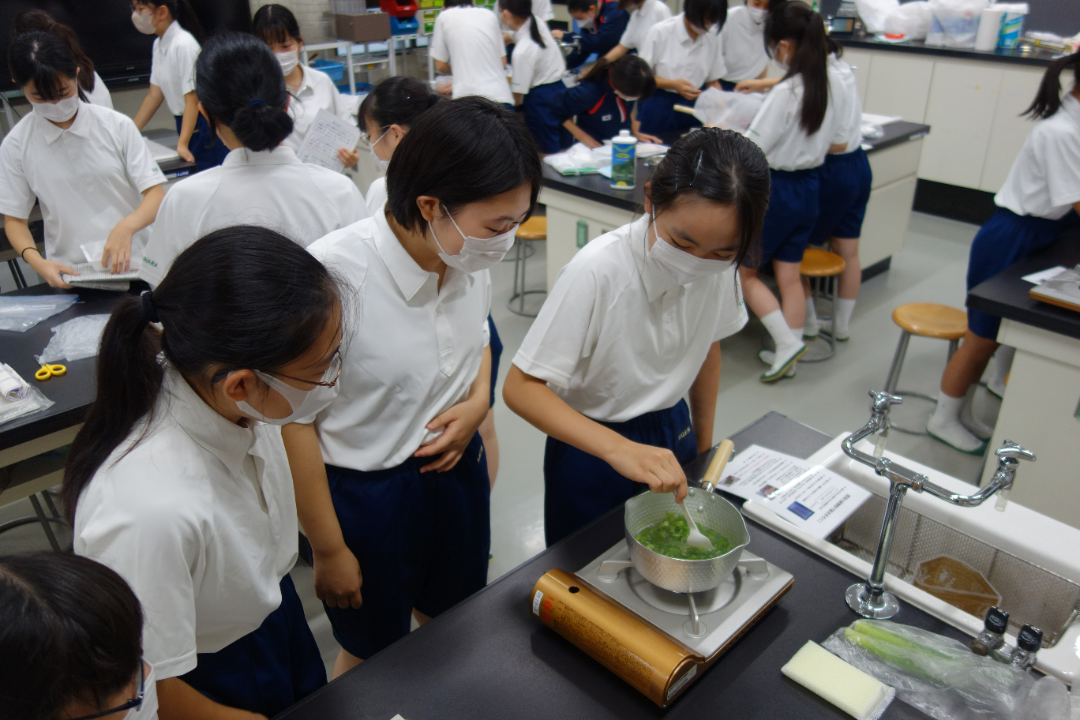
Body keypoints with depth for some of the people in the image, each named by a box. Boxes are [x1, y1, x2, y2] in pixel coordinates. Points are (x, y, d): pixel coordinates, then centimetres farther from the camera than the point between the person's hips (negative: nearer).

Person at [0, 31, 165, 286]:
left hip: (134, 265, 0)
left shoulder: (117, 126, 2)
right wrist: (37, 262, -11)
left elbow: (156, 194, -2)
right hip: (69, 275, 1)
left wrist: (127, 226, -22)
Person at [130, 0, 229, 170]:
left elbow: (193, 99, -22)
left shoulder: (184, 45, -18)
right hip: (184, 121, 8)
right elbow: (154, 94, 11)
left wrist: (182, 144, -29)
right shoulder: (158, 44, 8)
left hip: (204, 124, -8)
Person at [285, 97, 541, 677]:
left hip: (456, 467, 5)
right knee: (372, 656, 21)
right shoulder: (333, 275, -30)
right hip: (365, 494, -5)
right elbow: (293, 420, -20)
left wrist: (478, 402, -10)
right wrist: (328, 550, -11)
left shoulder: (468, 255, -12)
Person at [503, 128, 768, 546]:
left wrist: (703, 443, 12)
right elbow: (520, 387, -31)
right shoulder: (597, 271, -32)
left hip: (672, 433, 5)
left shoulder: (721, 265, -14)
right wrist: (618, 449, -43)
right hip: (590, 446, -4)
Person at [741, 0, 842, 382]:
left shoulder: (785, 92, -20)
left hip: (776, 190, -8)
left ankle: (787, 342, 0)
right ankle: (788, 356, 22)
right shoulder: (825, 87, 3)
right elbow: (838, 142, 14)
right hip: (808, 189, 8)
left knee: (745, 272, 8)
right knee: (790, 276, 14)